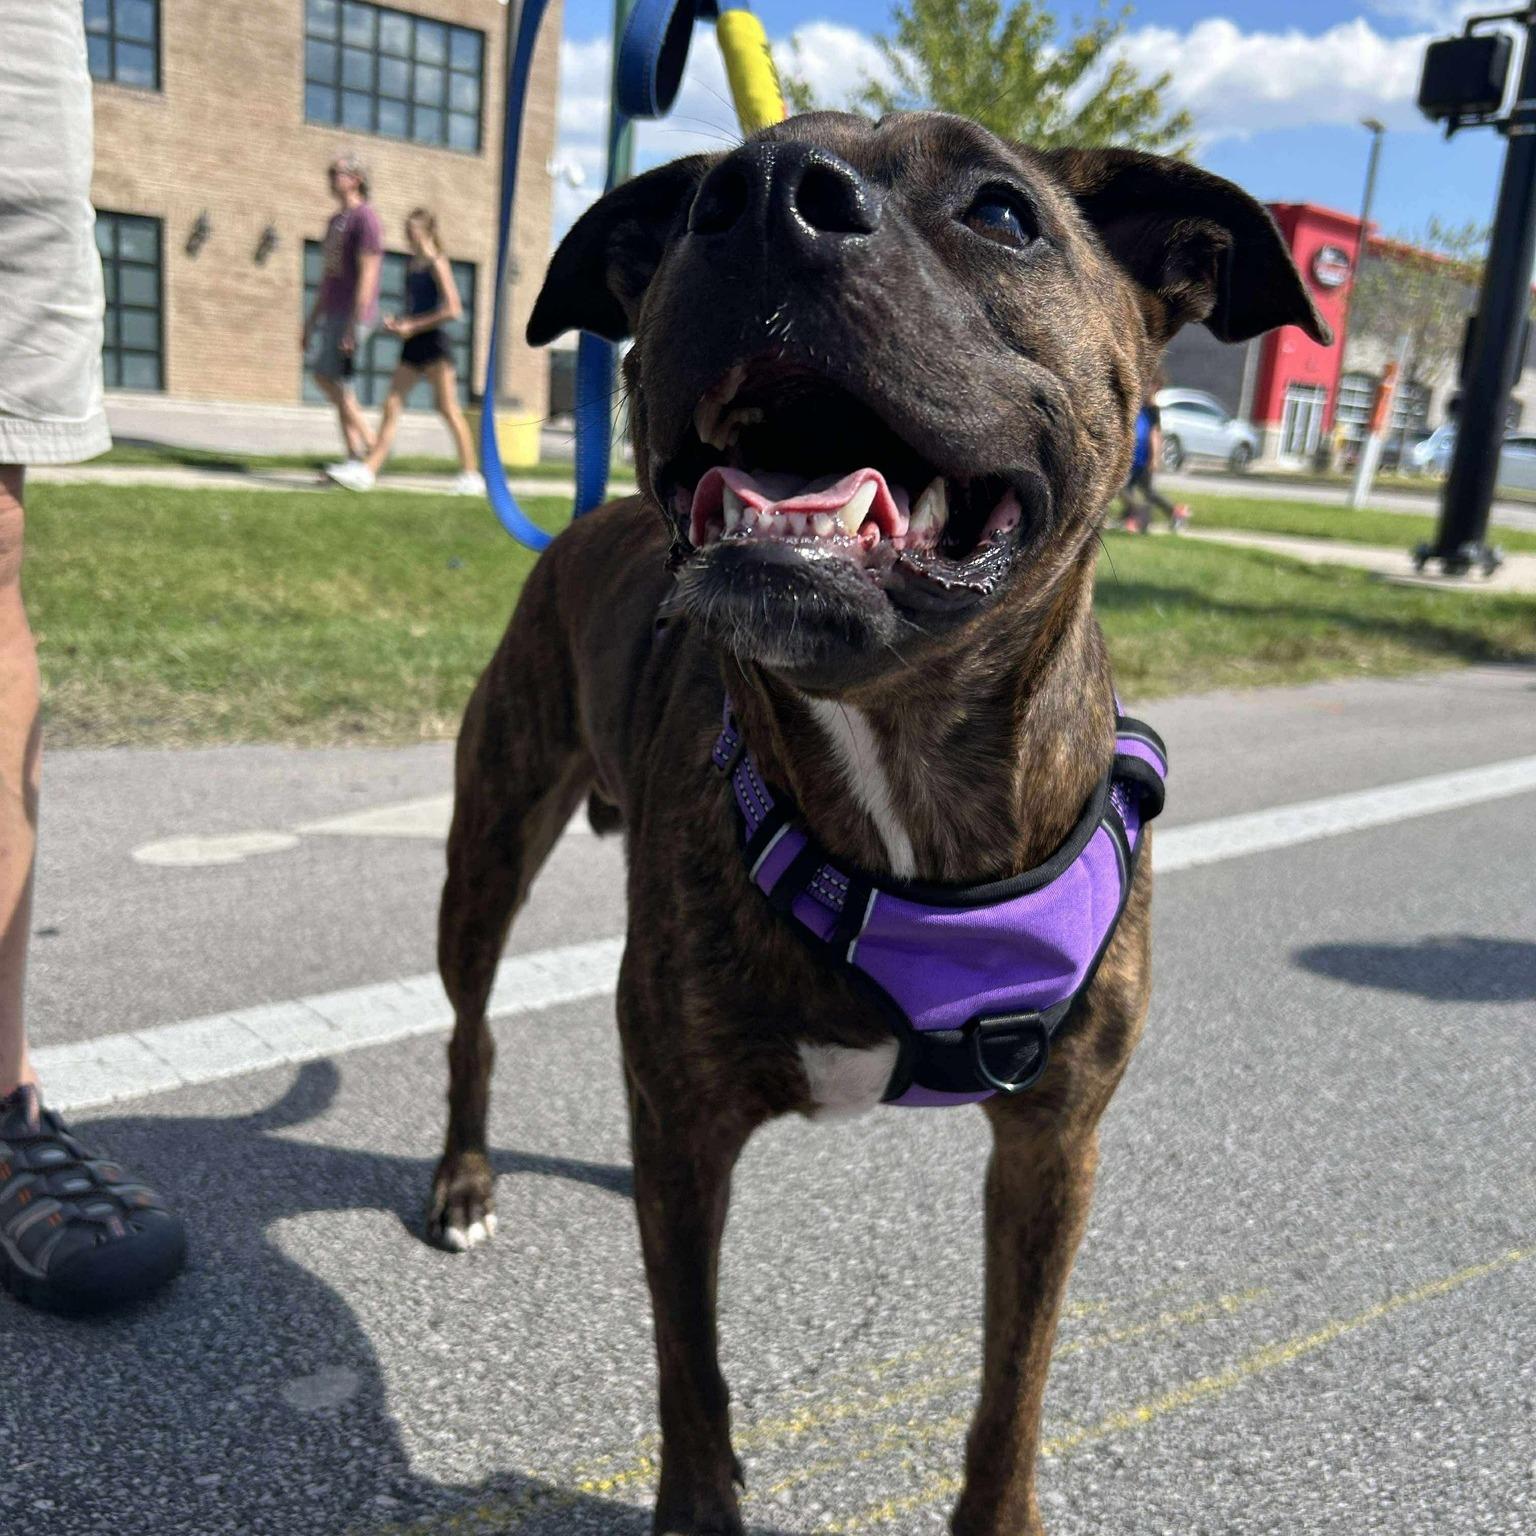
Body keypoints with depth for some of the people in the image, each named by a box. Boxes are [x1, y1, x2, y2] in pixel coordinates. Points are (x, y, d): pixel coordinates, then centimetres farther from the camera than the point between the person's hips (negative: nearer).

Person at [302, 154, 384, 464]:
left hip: (353, 314, -9)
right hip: (333, 313, 9)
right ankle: (355, 456, 8)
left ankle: (370, 444, -4)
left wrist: (354, 325, -23)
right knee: (337, 384, 6)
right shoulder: (336, 220, 20)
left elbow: (367, 275, -17)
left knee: (328, 377, -11)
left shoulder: (365, 217, -9)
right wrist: (311, 319, 20)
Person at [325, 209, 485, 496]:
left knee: (448, 408, -3)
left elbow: (453, 310, -17)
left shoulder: (436, 263, -8)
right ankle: (368, 470, -2)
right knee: (392, 405, 1)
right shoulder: (412, 265, 15)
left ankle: (471, 474, 6)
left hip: (433, 343, -7)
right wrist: (396, 322, 4)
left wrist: (412, 327, -16)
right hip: (412, 346, 7)